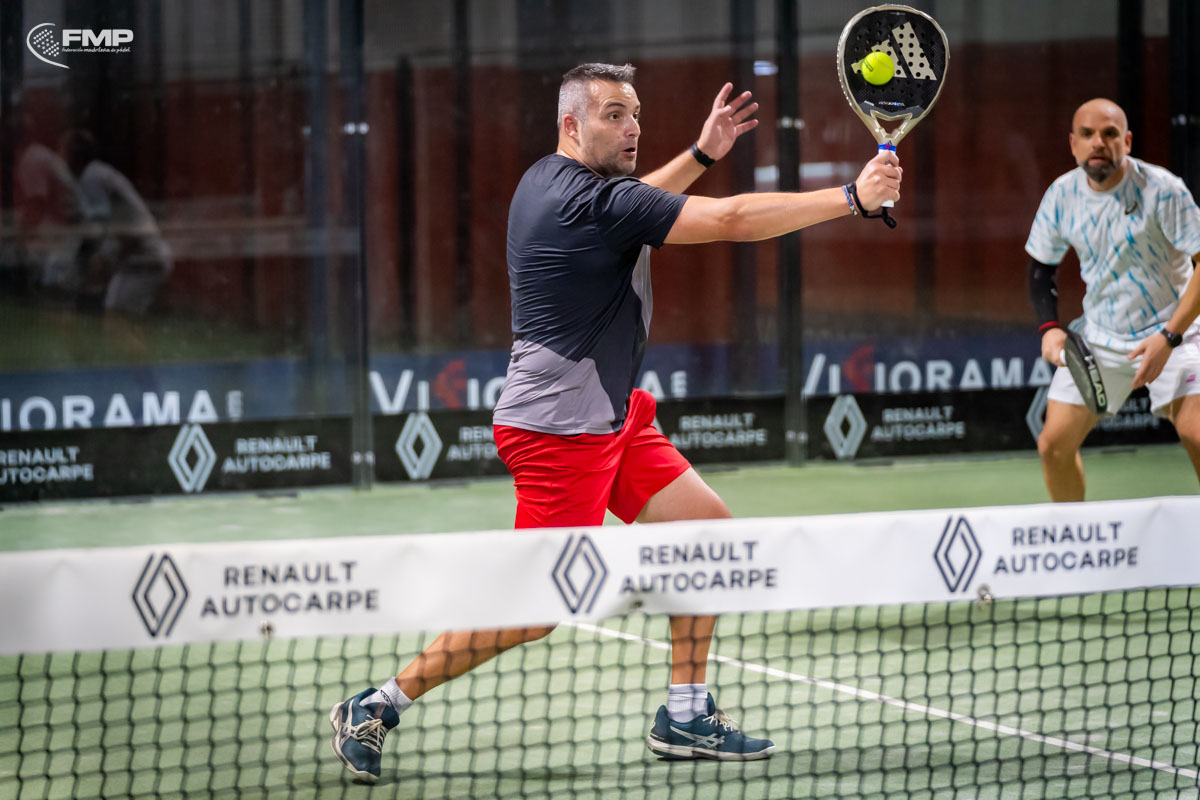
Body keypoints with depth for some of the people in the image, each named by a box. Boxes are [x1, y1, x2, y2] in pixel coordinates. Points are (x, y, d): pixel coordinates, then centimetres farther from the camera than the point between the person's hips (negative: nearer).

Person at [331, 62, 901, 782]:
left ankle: (686, 716, 12)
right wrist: (852, 198, -21)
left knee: (708, 529, 7)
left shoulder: (552, 183, 10)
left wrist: (701, 155, 23)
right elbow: (733, 219, -24)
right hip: (559, 427, -11)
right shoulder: (591, 199, -20)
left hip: (610, 418, 11)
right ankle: (376, 708, 1)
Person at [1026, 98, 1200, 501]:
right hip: (1099, 341, 4)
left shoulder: (1161, 189, -17)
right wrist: (1050, 327, -5)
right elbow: (1041, 267, 11)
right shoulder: (1062, 195, -4)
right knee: (1054, 445, -2)